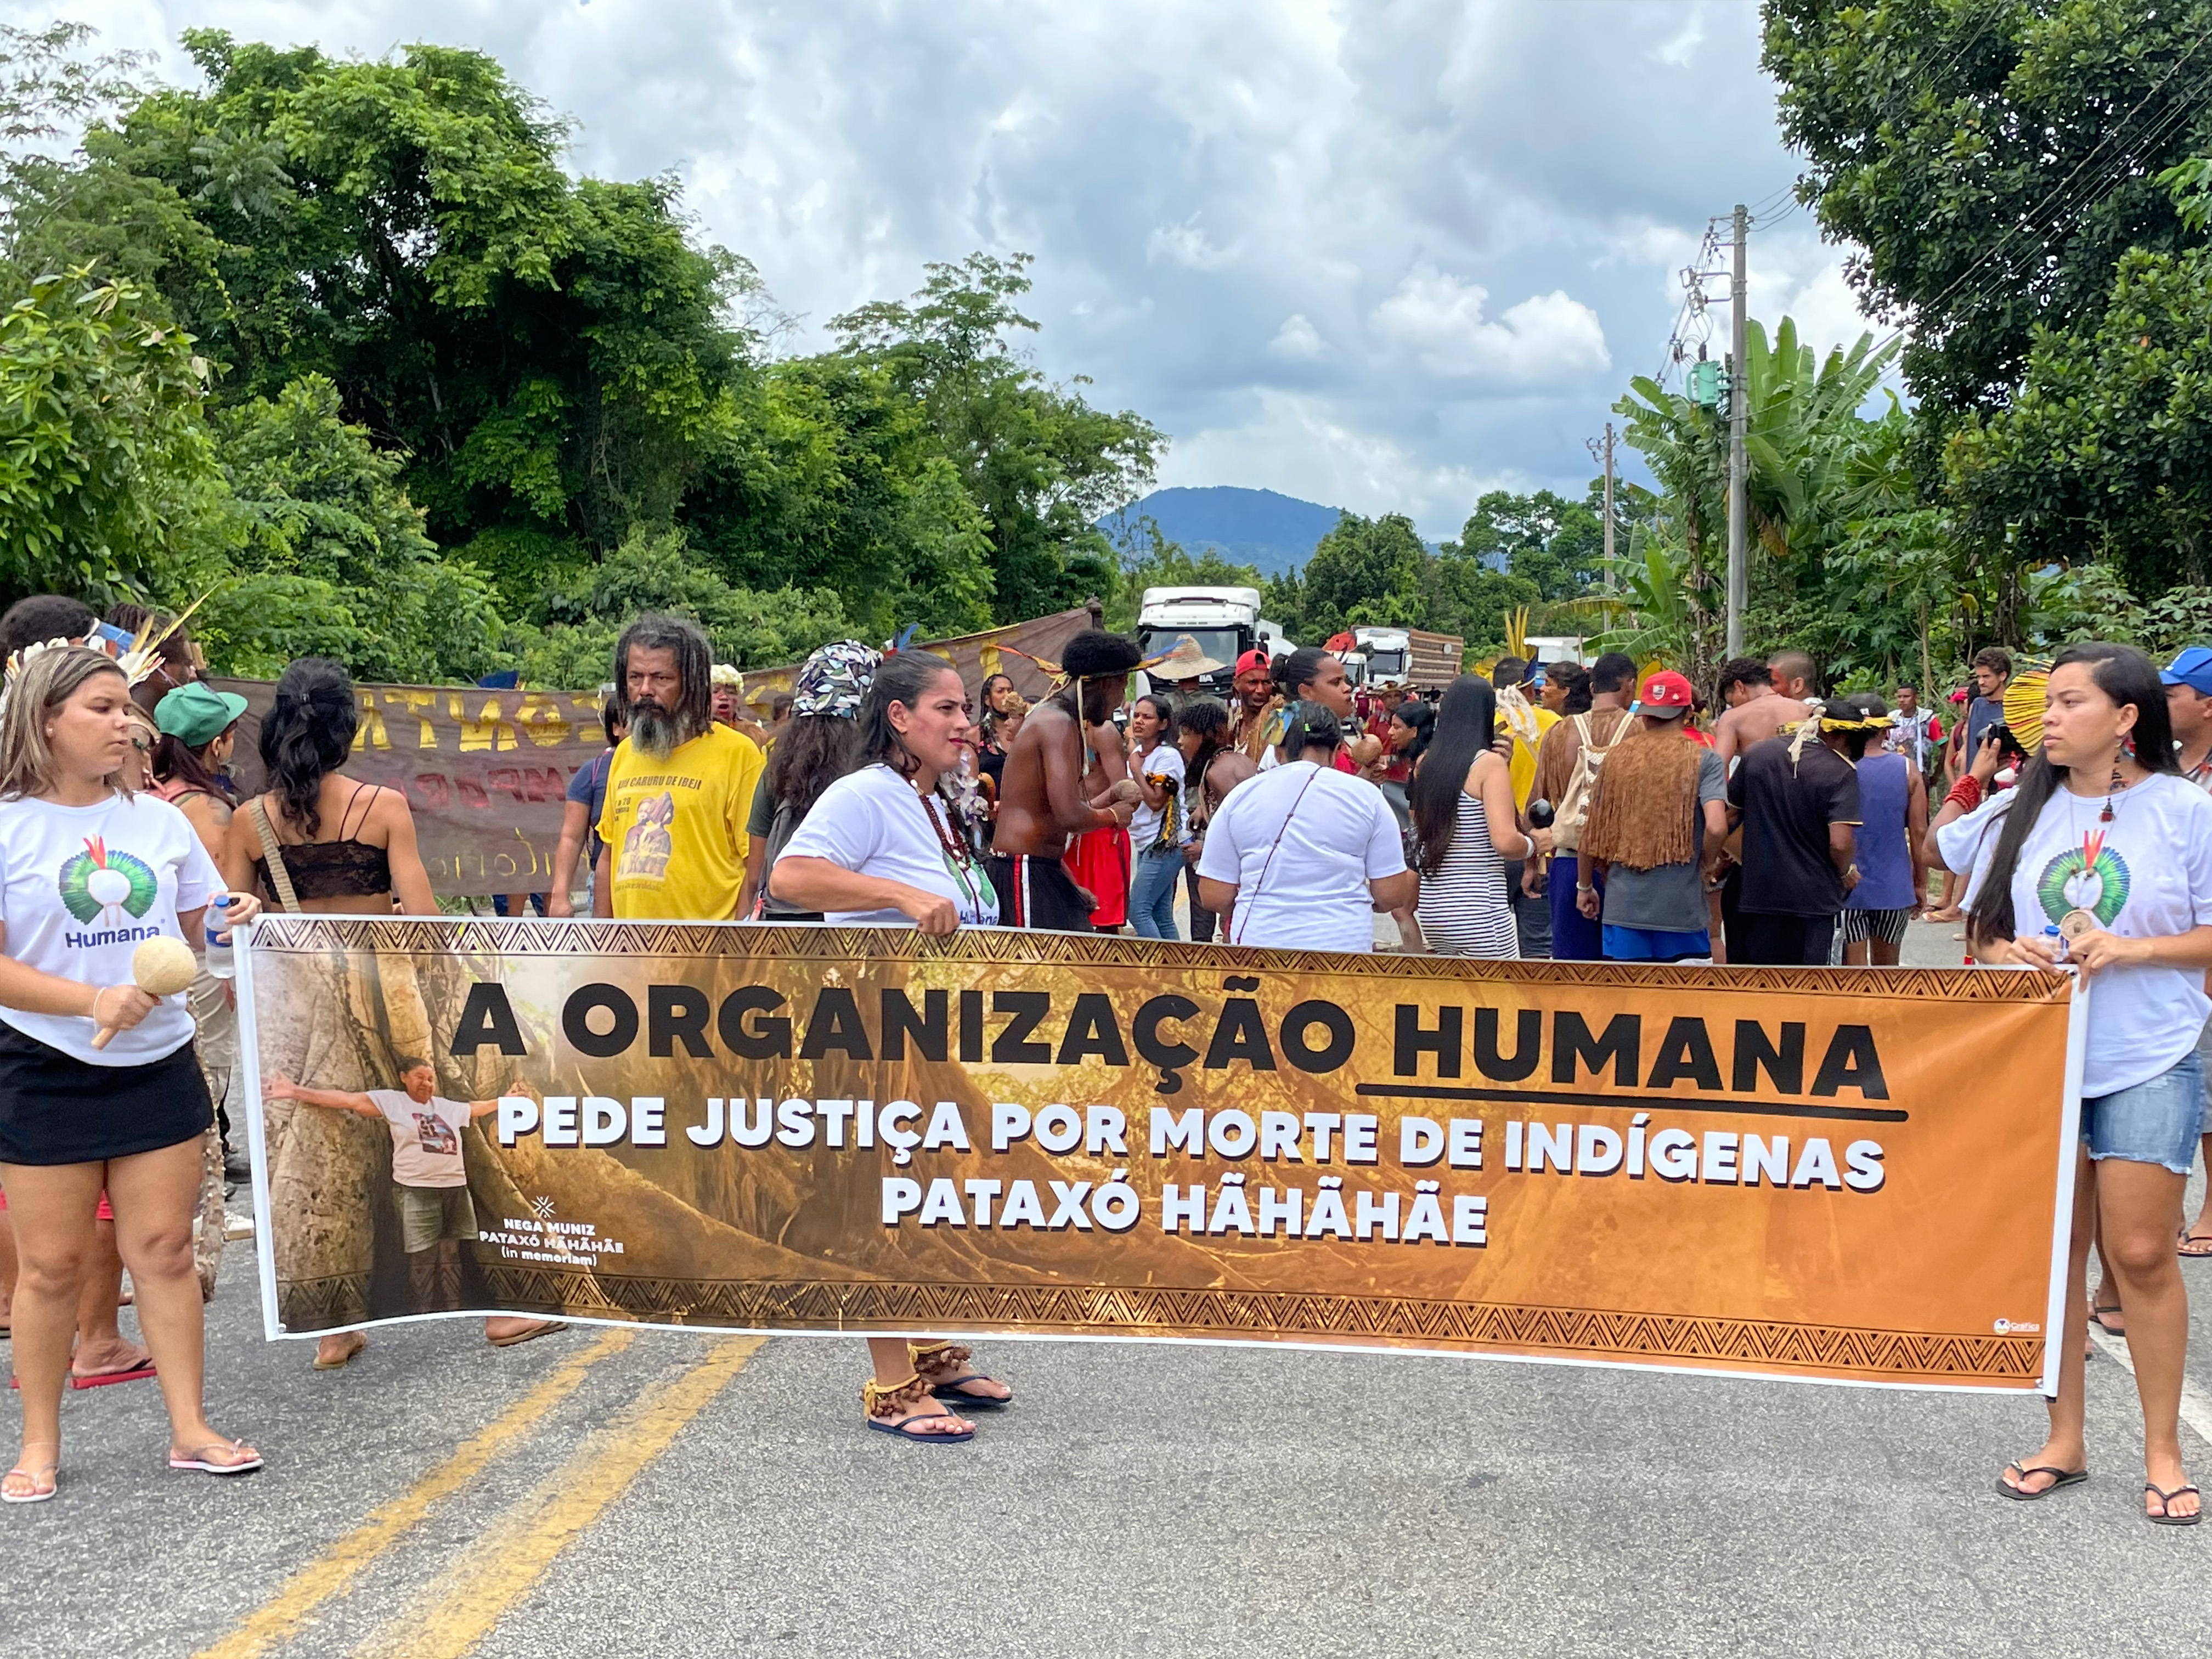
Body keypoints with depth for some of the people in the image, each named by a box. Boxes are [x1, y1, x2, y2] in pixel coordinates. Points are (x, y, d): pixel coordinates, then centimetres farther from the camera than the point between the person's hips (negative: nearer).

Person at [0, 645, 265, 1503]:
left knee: (164, 1249, 6)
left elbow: (192, 934, 15)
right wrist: (94, 1001, -22)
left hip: (159, 1063, 3)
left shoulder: (159, 820, 7)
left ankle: (190, 1428, 14)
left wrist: (232, 923, -7)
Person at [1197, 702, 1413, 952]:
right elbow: (1392, 896, 0)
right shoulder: (1367, 797, 1)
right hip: (1343, 946, -1)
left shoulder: (1239, 797, 4)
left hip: (1258, 943, 1)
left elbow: (1214, 898, 2)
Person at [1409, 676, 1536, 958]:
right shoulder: (1490, 763, -11)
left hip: (1432, 904, 7)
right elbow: (1506, 842, -19)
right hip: (1480, 910, -7)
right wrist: (1534, 844, -1)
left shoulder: (1426, 763, 6)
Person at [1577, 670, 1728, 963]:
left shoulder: (1617, 757, 4)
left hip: (1622, 906, 2)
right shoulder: (1704, 760, -4)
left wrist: (1586, 887, 20)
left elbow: (1592, 833, 7)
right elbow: (1716, 828, -18)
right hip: (1683, 907, -2)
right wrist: (1702, 866, 2)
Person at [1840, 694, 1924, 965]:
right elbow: (1919, 832, -1)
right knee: (1887, 966, 18)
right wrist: (1921, 883, 10)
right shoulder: (1908, 769, -1)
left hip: (1847, 889, -3)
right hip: (1894, 888, 3)